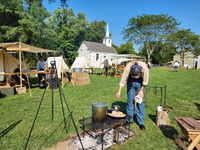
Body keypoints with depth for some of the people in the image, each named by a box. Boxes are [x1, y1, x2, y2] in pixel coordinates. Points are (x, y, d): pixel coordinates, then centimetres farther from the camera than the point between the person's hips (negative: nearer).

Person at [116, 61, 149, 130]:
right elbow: (123, 80, -22)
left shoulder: (144, 68, -33)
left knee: (140, 101, -4)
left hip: (140, 81, -1)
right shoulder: (128, 67, -31)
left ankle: (141, 122, 7)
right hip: (131, 80, 1)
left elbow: (145, 81, -16)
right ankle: (129, 119, 16)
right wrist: (119, 91, -24)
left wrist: (141, 91, -12)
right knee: (130, 100, 1)